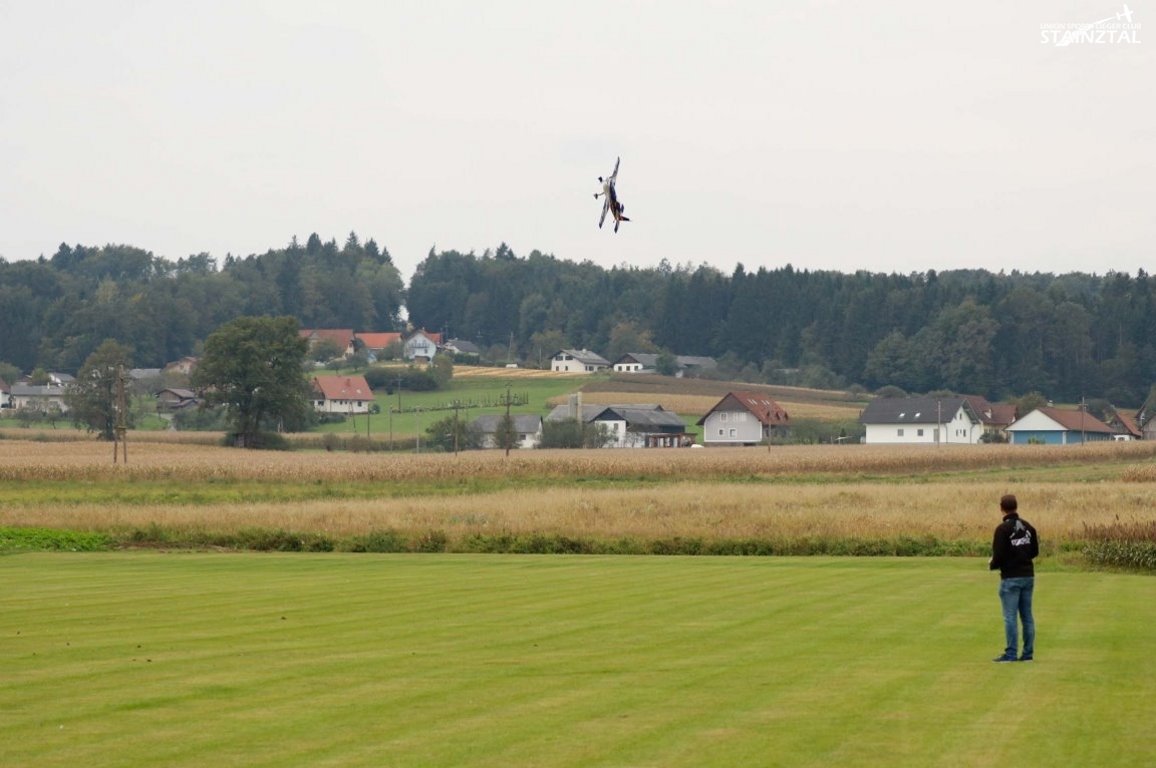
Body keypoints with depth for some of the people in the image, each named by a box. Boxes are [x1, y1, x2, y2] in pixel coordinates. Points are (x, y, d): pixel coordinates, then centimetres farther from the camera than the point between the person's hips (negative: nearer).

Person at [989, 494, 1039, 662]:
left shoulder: (1002, 529, -13)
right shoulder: (1028, 527, 6)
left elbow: (998, 555, -16)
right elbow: (1035, 551, 13)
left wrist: (992, 565, 5)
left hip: (1011, 578, -6)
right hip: (1028, 576, 6)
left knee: (1010, 617, -3)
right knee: (1027, 616, 9)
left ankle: (1011, 653, -4)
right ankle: (1028, 653, 10)